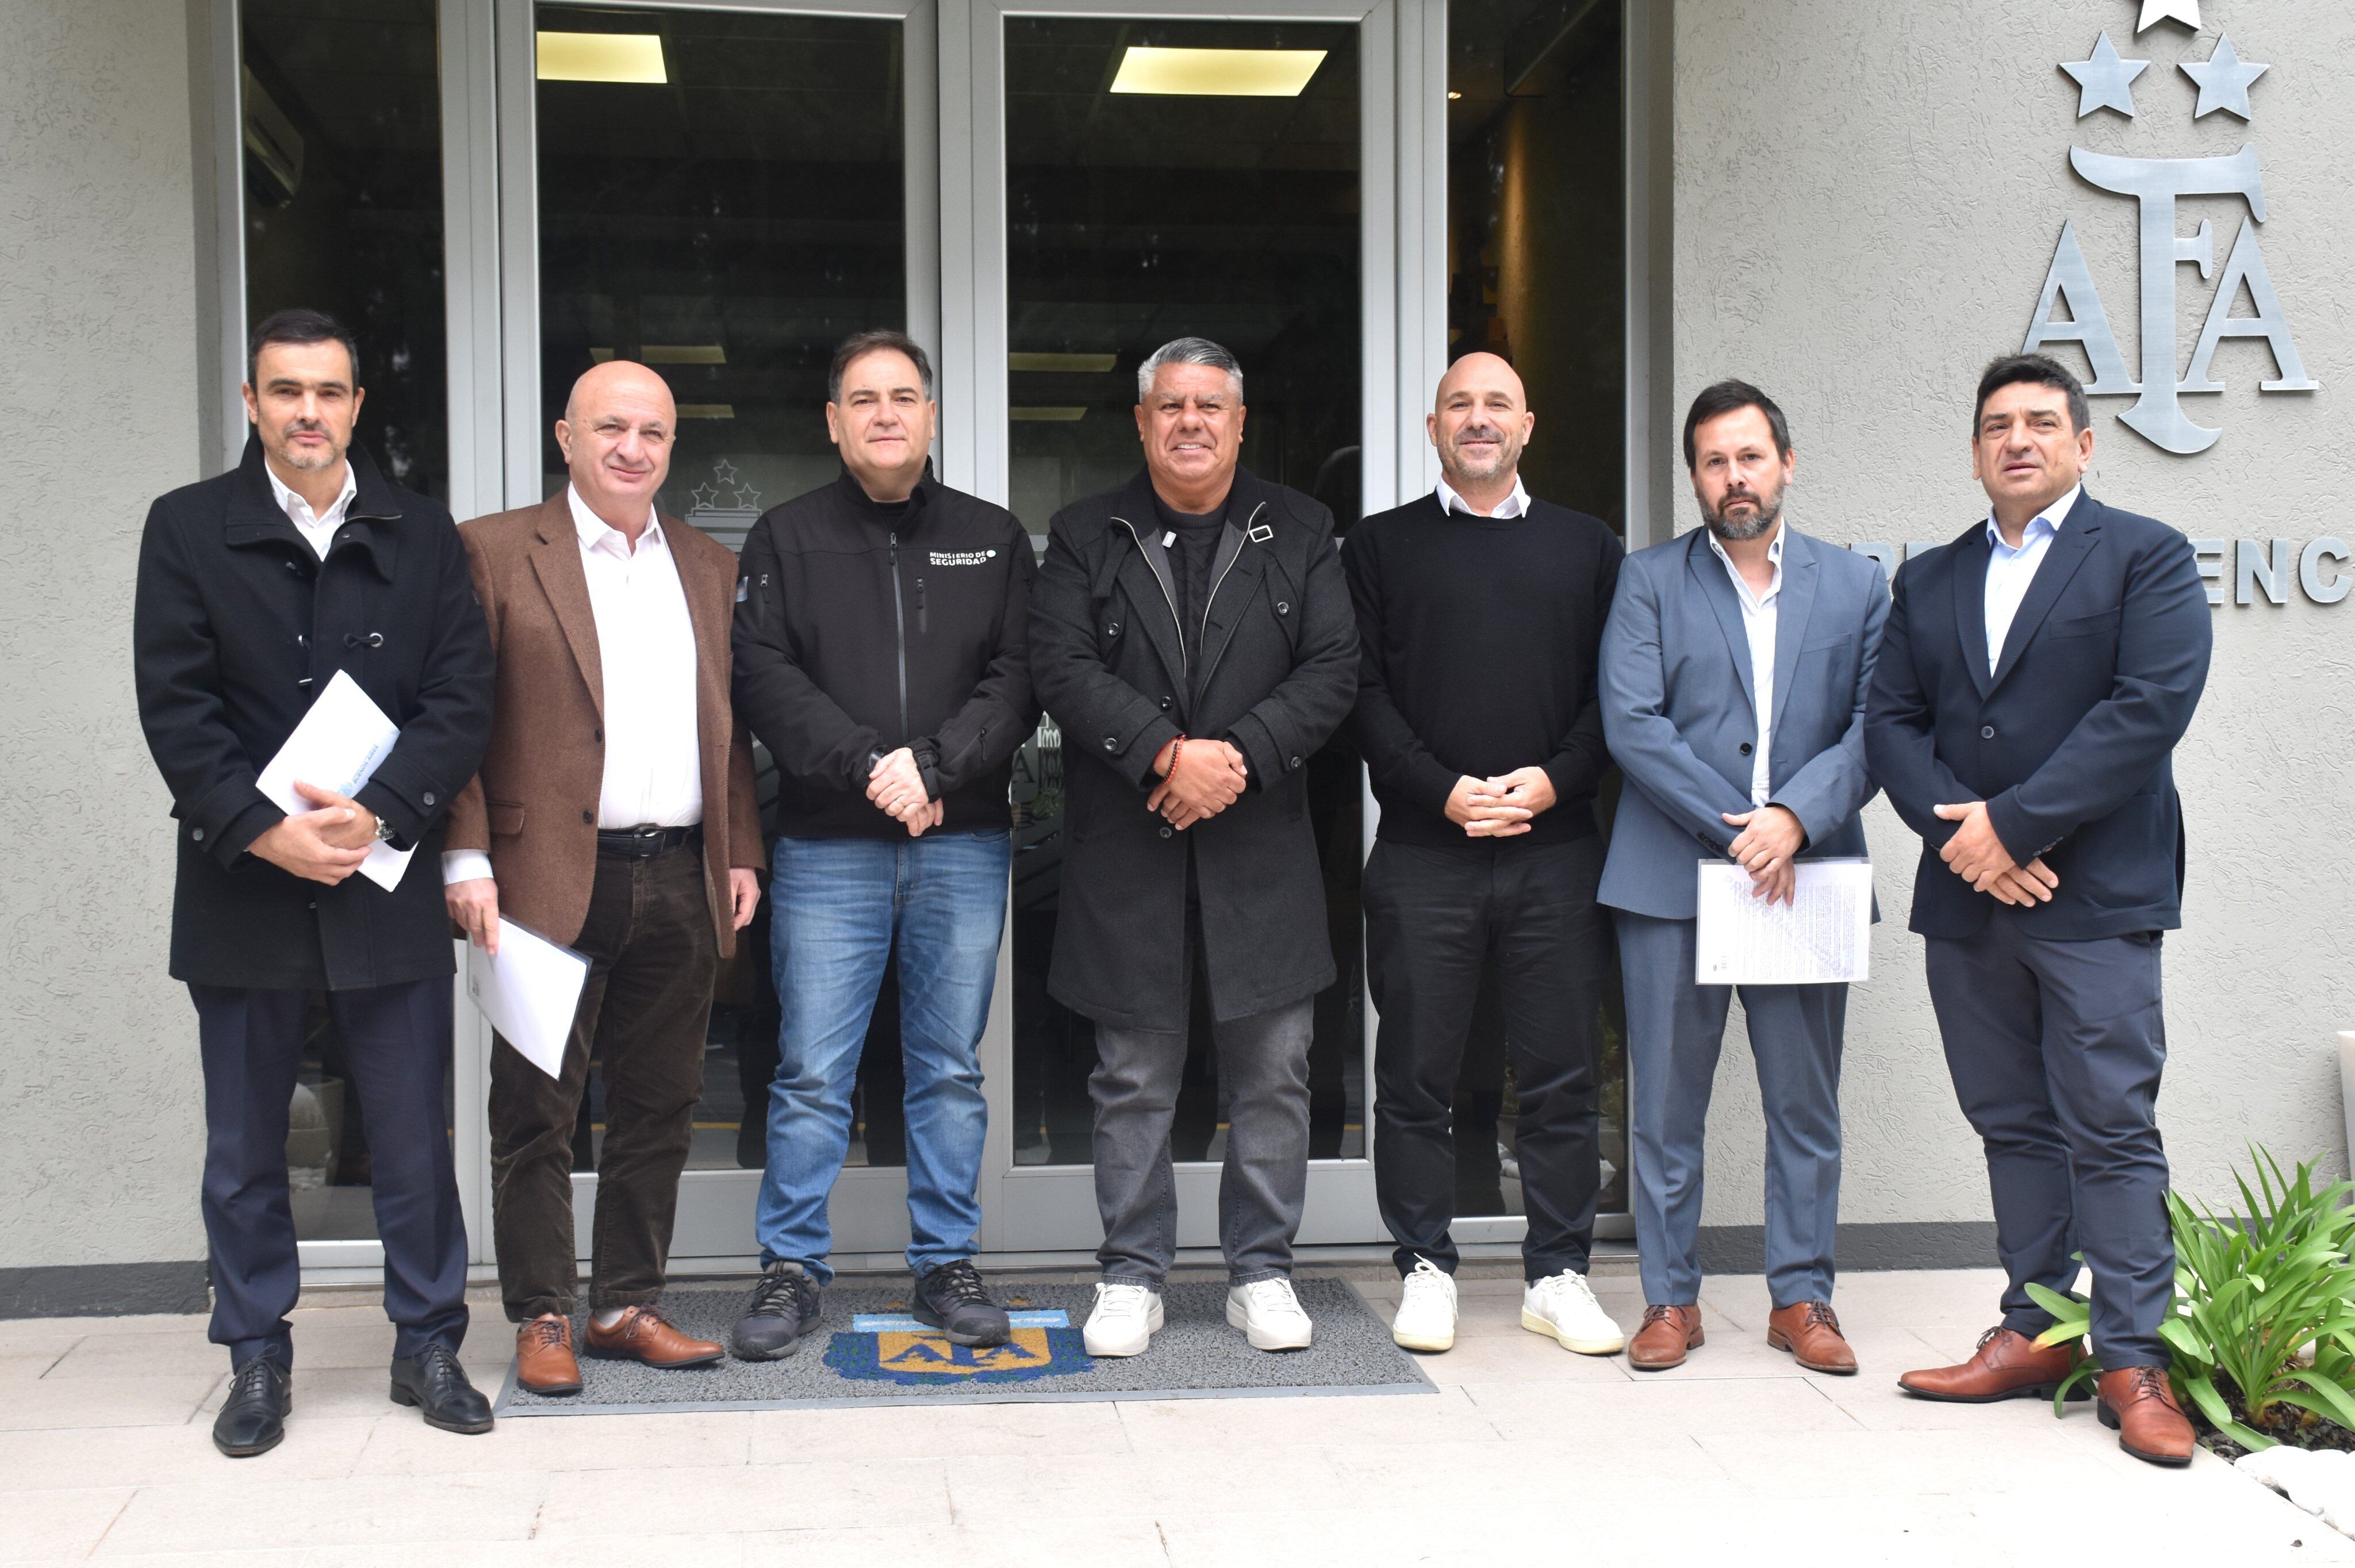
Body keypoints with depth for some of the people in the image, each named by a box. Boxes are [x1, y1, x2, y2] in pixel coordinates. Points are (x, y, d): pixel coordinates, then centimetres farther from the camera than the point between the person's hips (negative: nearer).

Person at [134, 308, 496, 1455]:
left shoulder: (422, 536, 7)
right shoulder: (187, 530, 4)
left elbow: (463, 699, 0)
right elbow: (175, 706, -4)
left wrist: (376, 813, -14)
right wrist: (264, 832, -15)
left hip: (387, 880, 0)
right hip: (242, 886, 0)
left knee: (415, 1136, 5)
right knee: (244, 1146, 9)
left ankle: (427, 1345, 19)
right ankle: (257, 1360, 22)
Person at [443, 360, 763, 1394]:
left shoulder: (712, 569, 16)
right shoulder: (495, 552, 1)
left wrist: (742, 856, 10)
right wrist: (467, 860, -10)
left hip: (682, 883, 5)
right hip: (551, 880, -4)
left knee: (659, 1108, 10)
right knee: (536, 1109, 3)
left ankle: (628, 1307, 22)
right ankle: (541, 1319, 15)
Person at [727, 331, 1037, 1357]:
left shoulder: (993, 539, 10)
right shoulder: (786, 540, 7)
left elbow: (1016, 681, 1)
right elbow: (766, 679, -4)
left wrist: (933, 765, -14)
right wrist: (869, 766, -15)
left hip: (964, 847, 2)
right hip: (827, 849, -1)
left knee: (951, 1072, 8)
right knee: (811, 1075, 0)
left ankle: (946, 1267, 19)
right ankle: (792, 1269, 12)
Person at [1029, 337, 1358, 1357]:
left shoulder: (1300, 534, 10)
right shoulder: (1085, 538, 8)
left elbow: (1333, 669, 0)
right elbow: (1063, 667, -5)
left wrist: (1238, 755, -13)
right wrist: (1168, 753, -17)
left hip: (1263, 848, 1)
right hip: (1127, 852, 0)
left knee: (1272, 1072, 5)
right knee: (1133, 1079, 6)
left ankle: (1261, 1273, 18)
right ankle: (1132, 1278, 18)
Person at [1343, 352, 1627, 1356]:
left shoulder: (1587, 548, 13)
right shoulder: (1382, 547, 9)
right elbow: (1363, 693, 1)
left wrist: (1553, 780, -9)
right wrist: (1445, 791, -11)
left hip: (1557, 849, 1)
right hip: (1423, 850, -1)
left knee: (1562, 1075, 5)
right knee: (1417, 1074, 3)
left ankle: (1558, 1274, 16)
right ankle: (1426, 1267, 15)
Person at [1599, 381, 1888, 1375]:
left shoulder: (1856, 587, 11)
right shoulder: (1648, 582, 5)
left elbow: (1874, 726, 2)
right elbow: (1631, 723, -6)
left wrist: (1795, 817, -14)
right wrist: (1734, 831, -12)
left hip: (1807, 877, 2)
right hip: (1672, 878, -1)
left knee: (1805, 1103, 7)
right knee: (1666, 1101, 3)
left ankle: (1801, 1296, 19)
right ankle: (1670, 1298, 15)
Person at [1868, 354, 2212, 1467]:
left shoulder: (2146, 557, 1)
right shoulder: (1928, 580, 16)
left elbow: (2150, 707, -11)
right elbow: (1891, 720, 8)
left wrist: (2014, 824, -15)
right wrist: (1955, 832, -10)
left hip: (2096, 897, -5)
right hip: (1965, 896, 5)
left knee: (2111, 1129, -4)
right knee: (2012, 1125, 11)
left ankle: (2132, 1361, 3)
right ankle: (2035, 1332, 19)